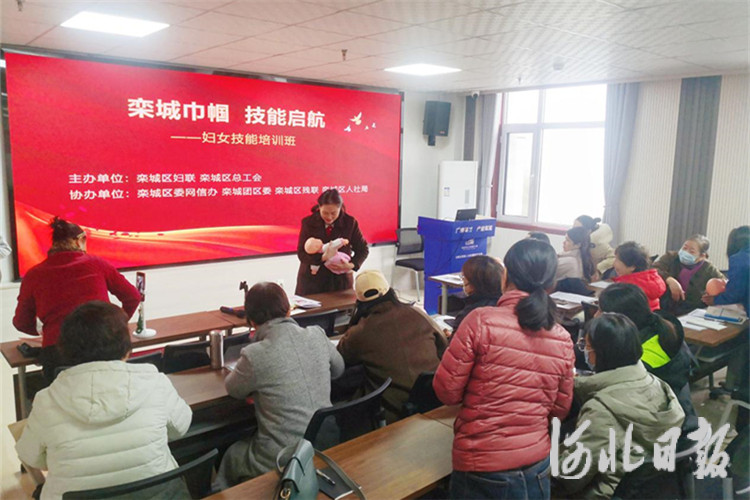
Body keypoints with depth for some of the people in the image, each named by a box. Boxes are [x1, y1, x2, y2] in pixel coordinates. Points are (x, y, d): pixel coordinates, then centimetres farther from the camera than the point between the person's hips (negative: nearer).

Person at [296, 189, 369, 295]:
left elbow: (363, 249, 3)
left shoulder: (350, 222, -5)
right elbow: (301, 253, -7)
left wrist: (352, 265, -16)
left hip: (340, 282, 0)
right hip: (312, 281, 0)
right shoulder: (308, 222, -6)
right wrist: (321, 257, -25)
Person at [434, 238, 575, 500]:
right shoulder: (563, 340, -5)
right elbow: (560, 410, 6)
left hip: (481, 466, -3)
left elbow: (446, 391, -12)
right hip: (537, 464, 4)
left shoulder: (481, 320, -18)